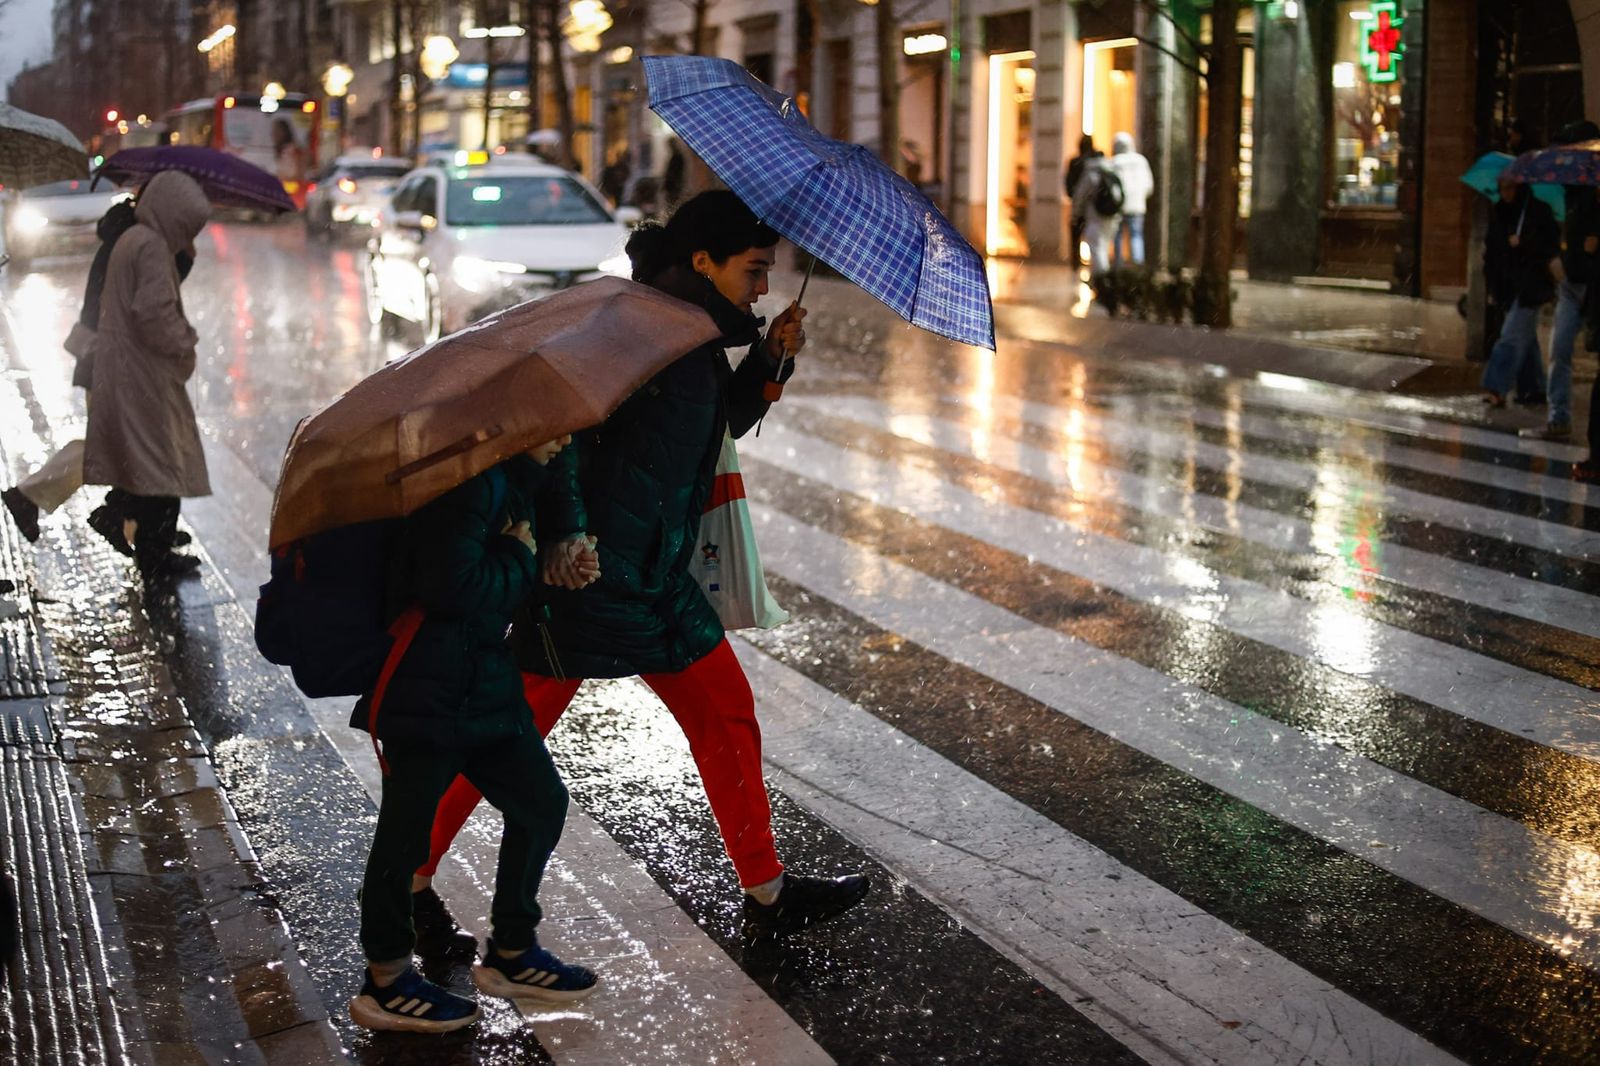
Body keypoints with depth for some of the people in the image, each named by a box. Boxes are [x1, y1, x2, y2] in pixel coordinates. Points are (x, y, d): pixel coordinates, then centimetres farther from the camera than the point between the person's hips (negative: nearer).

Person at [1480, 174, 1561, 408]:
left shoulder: (1539, 211, -5)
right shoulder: (1500, 214, 12)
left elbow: (1552, 248, -6)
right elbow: (1491, 253, 17)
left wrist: (1523, 244, -19)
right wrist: (1493, 288, 14)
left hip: (1529, 287, -6)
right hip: (1508, 288, 6)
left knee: (1512, 337, -13)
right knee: (1526, 339, 12)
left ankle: (1497, 389, -19)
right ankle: (1537, 389, 20)